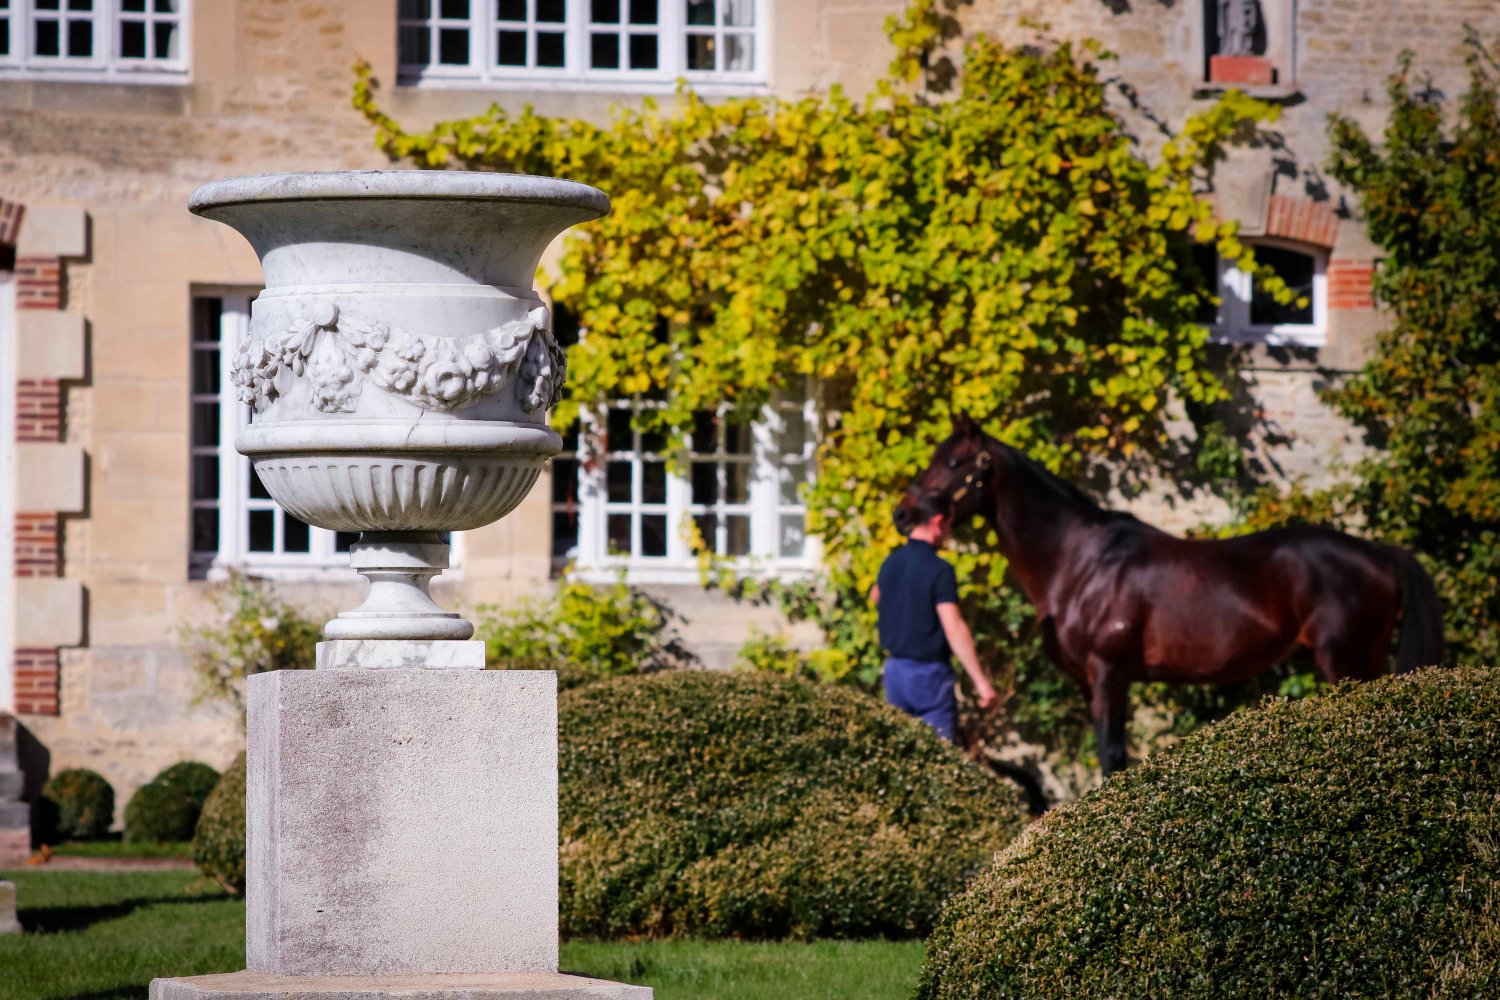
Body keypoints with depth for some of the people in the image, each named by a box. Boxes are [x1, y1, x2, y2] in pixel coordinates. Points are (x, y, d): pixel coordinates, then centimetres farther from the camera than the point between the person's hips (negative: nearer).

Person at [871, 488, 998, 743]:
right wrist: (981, 681, -24)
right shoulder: (939, 570, -17)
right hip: (929, 674, -7)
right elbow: (955, 629, -24)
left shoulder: (891, 563, 4)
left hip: (895, 671, 7)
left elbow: (876, 597, 27)